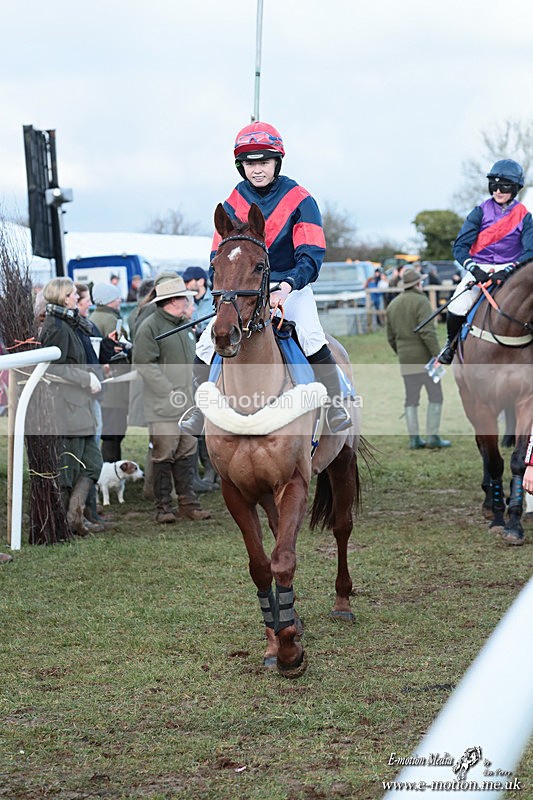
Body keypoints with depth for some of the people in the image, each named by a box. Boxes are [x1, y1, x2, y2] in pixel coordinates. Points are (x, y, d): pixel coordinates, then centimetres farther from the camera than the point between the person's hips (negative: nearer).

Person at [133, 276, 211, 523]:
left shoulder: (184, 326, 18)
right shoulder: (150, 326, -10)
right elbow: (144, 364, -15)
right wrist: (170, 392, -17)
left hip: (187, 404, 8)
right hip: (164, 407, -8)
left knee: (187, 454, 9)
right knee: (164, 456, -4)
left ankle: (188, 502, 16)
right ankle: (163, 506, 3)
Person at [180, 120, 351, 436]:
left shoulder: (299, 199, -9)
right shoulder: (233, 203, 1)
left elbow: (312, 254, -17)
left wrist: (287, 285, -34)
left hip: (291, 285, -3)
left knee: (311, 336, -29)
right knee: (207, 343, -11)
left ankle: (336, 402, -13)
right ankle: (201, 406, 9)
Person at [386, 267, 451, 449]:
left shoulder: (393, 305, 11)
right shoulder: (421, 302, -11)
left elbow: (391, 337, 15)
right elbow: (428, 332, -20)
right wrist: (438, 355, -18)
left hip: (406, 361, 6)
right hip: (425, 358, -6)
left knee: (411, 399, 9)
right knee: (435, 396, 3)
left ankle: (414, 438, 6)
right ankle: (433, 436, -2)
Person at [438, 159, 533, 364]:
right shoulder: (481, 212, 1)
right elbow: (460, 246, -5)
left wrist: (509, 270, -26)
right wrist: (473, 268, -23)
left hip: (510, 272, 0)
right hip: (479, 270, 0)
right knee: (456, 310, -21)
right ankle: (451, 343, 10)